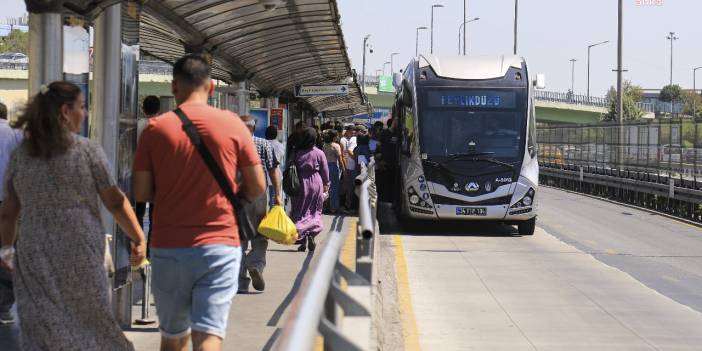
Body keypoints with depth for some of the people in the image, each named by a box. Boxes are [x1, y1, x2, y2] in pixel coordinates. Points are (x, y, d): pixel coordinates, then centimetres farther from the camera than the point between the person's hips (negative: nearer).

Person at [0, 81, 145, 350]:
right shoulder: (88, 151, -5)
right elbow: (115, 202, -3)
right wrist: (138, 239, 8)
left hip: (35, 258, 3)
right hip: (80, 256, -2)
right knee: (92, 323, 12)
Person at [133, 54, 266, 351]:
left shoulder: (156, 128, -2)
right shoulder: (232, 124, -2)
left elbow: (140, 193, -2)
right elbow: (257, 187, 1)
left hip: (169, 247, 1)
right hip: (220, 245, -1)